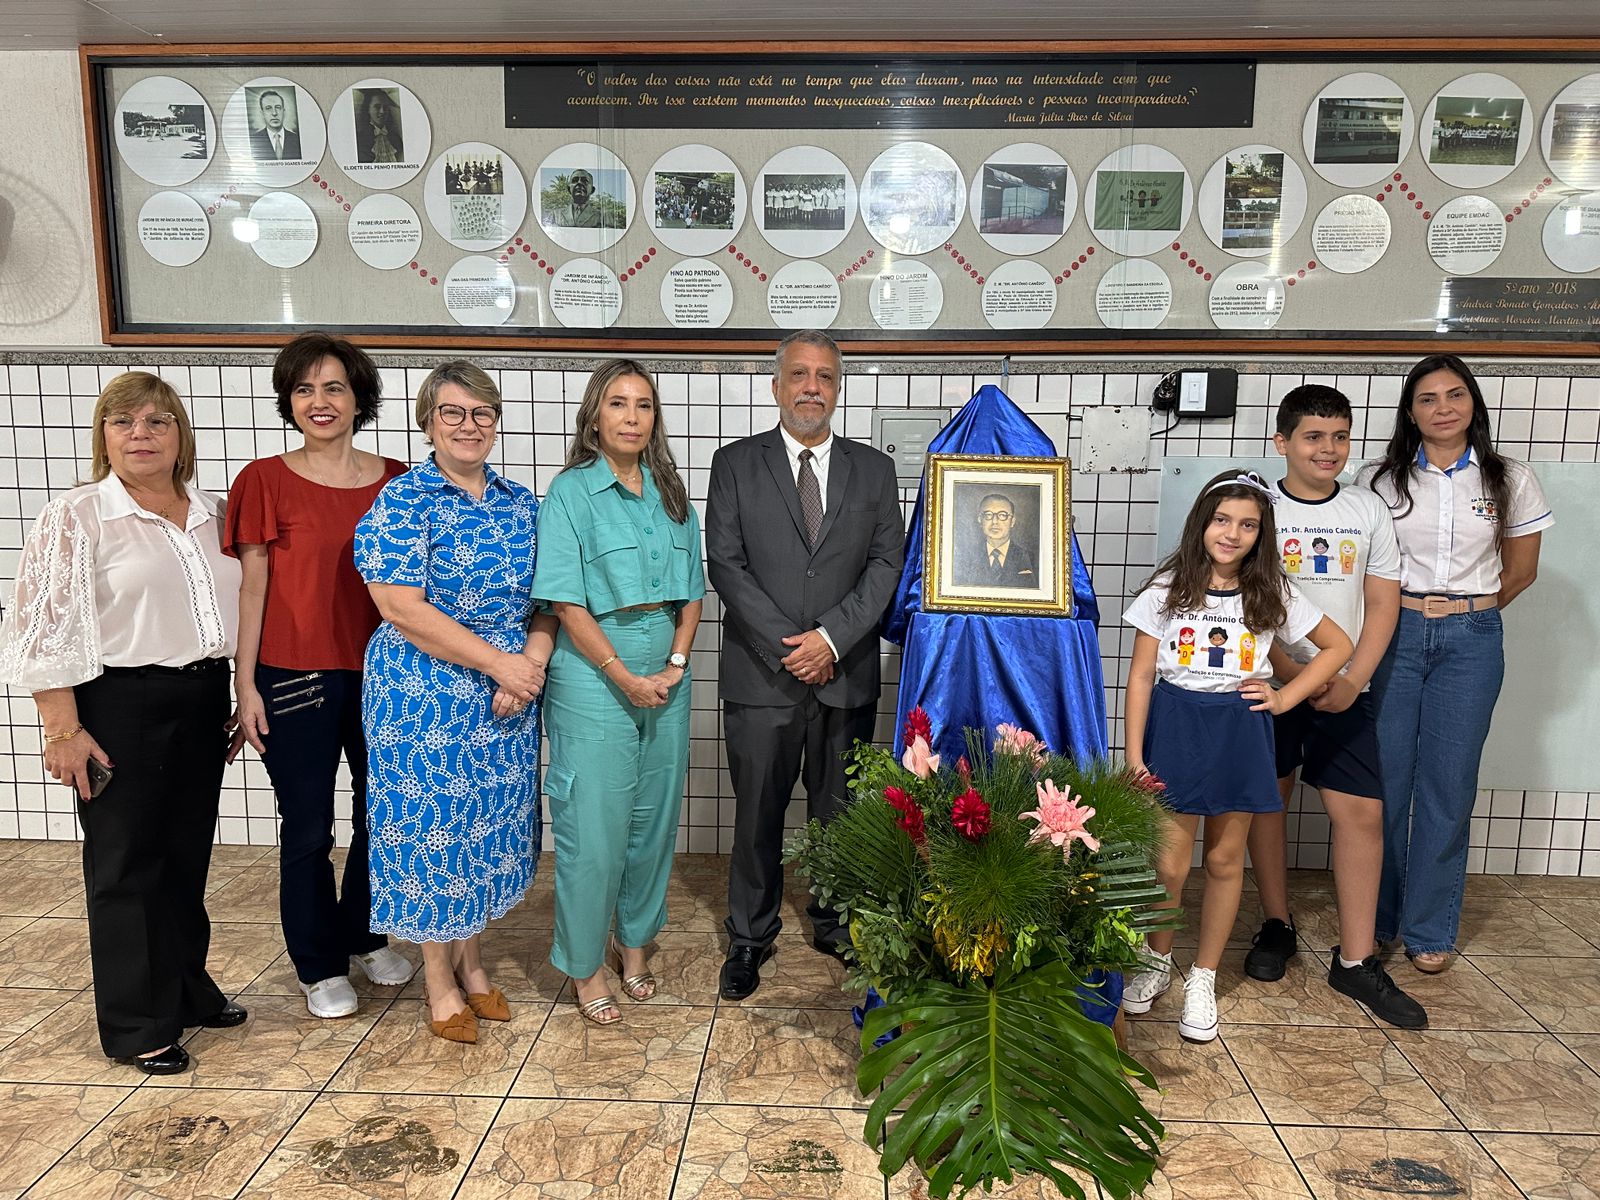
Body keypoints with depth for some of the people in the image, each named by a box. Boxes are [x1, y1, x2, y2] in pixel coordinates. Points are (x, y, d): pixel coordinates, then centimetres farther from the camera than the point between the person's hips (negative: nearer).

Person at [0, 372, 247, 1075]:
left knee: (187, 855, 15)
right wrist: (63, 730, -14)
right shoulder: (75, 519, -8)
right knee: (127, 865, 5)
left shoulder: (210, 515, 8)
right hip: (121, 707, -5)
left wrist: (232, 700, 14)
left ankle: (187, 989, 33)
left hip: (203, 701, 5)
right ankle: (139, 1028, 19)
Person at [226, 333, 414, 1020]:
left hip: (379, 673, 3)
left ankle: (364, 936, 37)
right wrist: (245, 685, -4)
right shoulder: (266, 481, -4)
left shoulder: (395, 481, 3)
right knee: (308, 828, 8)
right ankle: (320, 966, 27)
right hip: (295, 675, -3)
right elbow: (252, 587, -2)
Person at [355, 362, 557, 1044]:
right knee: (432, 827, 6)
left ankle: (471, 963, 33)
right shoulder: (403, 500, -10)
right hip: (425, 698, -5)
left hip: (508, 700, 5)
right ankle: (440, 984, 24)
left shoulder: (520, 504, 7)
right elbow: (401, 609, -18)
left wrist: (532, 664, -11)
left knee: (490, 824, 14)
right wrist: (499, 662, -18)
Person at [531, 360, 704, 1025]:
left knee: (654, 816, 14)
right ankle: (586, 966, 19)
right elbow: (567, 602, -12)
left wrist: (676, 662, -3)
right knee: (594, 824, 1)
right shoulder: (570, 493, -6)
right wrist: (625, 677, -14)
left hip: (665, 677, 5)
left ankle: (634, 942, 33)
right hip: (593, 678, -5)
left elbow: (691, 593, 11)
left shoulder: (672, 496, 9)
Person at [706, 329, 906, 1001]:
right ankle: (750, 937, 24)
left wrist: (831, 637, -12)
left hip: (847, 675, 2)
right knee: (757, 816, 8)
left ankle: (836, 925, 31)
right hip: (761, 675, -1)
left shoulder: (873, 469, 9)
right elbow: (725, 564, -5)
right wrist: (788, 645, -11)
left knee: (841, 813, 12)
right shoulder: (735, 464, 3)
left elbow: (886, 564, 1)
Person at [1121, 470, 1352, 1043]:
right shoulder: (1167, 589, -3)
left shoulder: (1272, 594, 2)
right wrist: (1134, 755, -7)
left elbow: (1338, 646, 13)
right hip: (1174, 724, -2)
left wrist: (1284, 698, 2)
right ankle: (1157, 962, 25)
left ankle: (1203, 979, 25)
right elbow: (1141, 676, -3)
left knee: (1224, 860, 10)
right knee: (1169, 862, 0)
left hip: (1239, 731, 2)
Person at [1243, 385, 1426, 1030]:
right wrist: (1290, 672, -15)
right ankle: (1276, 926, 26)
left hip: (1346, 689, 1)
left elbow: (1382, 605, 4)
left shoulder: (1369, 510, 5)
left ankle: (1356, 961, 7)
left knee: (1362, 812, -3)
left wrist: (1353, 680, -8)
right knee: (1267, 799, 7)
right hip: (1268, 681, -1)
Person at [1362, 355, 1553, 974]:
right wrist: (1402, 610, 3)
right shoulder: (1380, 480, 2)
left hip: (1470, 641, 1)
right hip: (1392, 634, 0)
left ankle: (1429, 929, 18)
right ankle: (1373, 920, 17)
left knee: (1448, 783, 4)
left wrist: (1470, 609, 9)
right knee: (1382, 780, 2)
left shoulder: (1510, 480, 4)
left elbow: (1521, 569, 13)